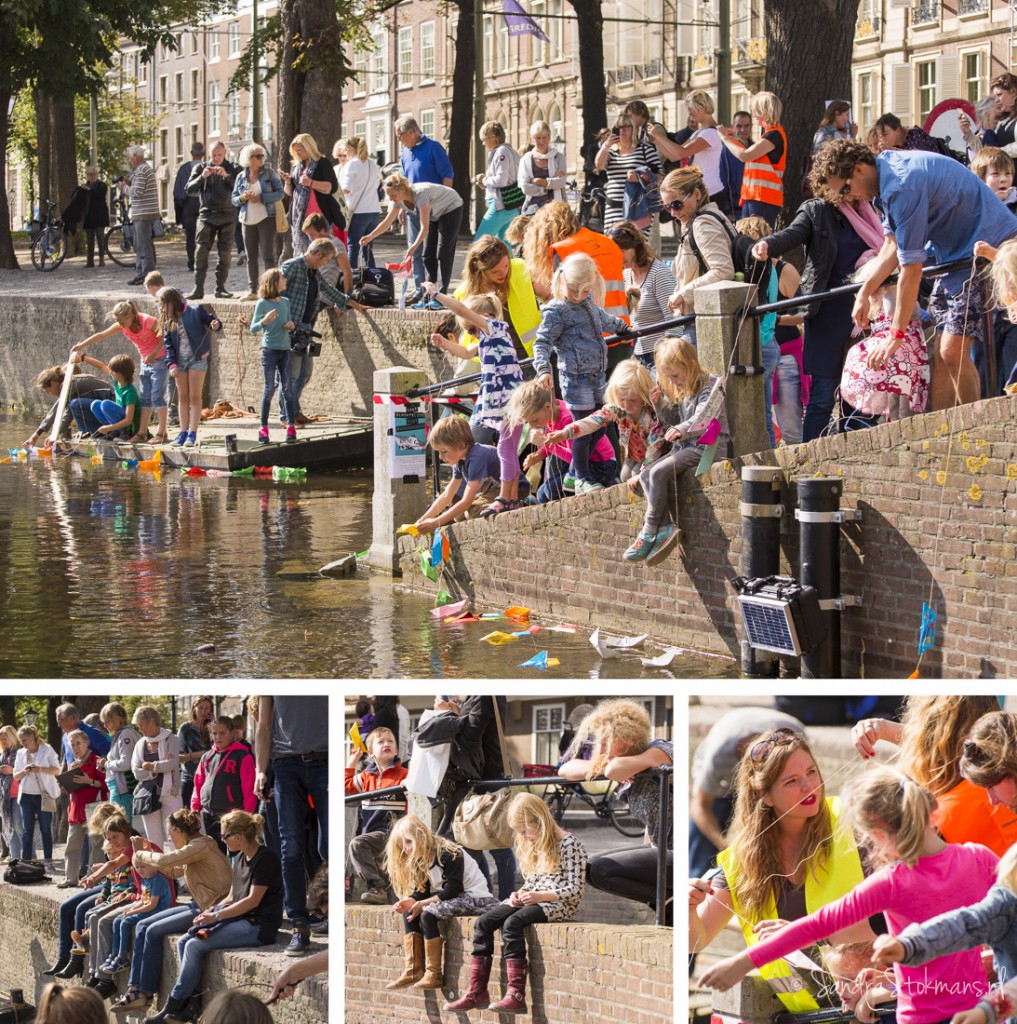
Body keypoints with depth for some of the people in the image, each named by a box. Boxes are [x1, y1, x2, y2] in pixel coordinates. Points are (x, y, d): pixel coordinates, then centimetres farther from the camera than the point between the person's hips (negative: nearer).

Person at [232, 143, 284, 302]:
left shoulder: (269, 173, 0)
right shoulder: (241, 177, 8)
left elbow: (280, 193, -5)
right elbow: (234, 199, 11)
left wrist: (261, 198, -16)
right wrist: (243, 198, -11)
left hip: (266, 219, -4)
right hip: (248, 220, 4)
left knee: (267, 255, -7)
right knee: (251, 257, 7)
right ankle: (252, 290, 12)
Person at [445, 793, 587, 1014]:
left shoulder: (568, 844, -9)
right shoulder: (530, 846, 18)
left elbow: (575, 891, -13)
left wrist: (540, 896, -22)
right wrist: (519, 894, 3)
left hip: (558, 904, -8)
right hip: (530, 900, 8)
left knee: (512, 923, -33)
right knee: (483, 923, -13)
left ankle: (516, 994, -39)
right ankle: (477, 992, -16)